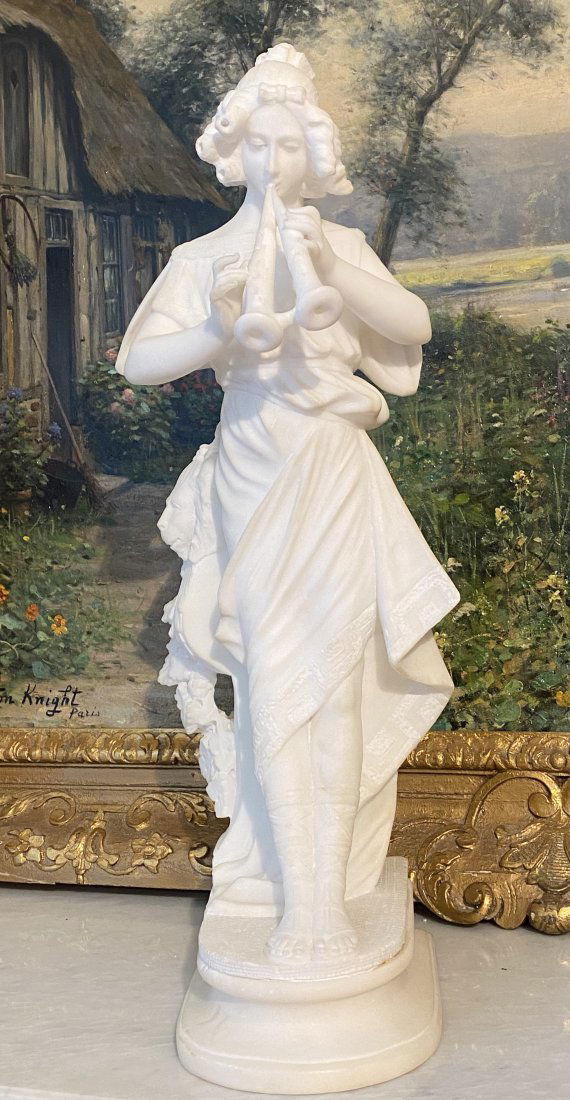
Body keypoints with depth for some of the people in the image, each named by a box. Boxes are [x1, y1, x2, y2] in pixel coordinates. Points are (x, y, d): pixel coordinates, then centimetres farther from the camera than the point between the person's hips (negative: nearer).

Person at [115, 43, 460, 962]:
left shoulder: (340, 245, 8)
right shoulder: (205, 257, 6)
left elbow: (415, 323, -7)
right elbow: (137, 363, -5)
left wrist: (334, 271, -21)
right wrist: (217, 333, -22)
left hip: (335, 481, 1)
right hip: (253, 480, 0)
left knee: (336, 680, 0)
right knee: (273, 685, -2)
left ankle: (330, 894, 11)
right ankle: (294, 897, 7)